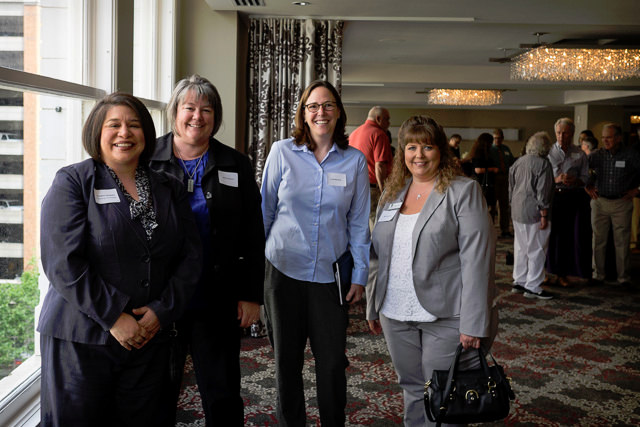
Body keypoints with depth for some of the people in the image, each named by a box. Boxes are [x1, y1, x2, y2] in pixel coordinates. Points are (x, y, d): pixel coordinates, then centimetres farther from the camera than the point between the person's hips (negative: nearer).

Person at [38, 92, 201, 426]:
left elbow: (190, 256, 5)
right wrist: (113, 317, -16)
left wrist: (162, 311, -8)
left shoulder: (169, 189, 9)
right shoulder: (72, 182, -2)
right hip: (80, 339, -3)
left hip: (150, 336, 3)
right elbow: (63, 263, -12)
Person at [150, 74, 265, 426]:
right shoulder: (147, 159, 2)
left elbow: (253, 236, 5)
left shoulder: (236, 166, 5)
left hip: (217, 303, 1)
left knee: (223, 397, 10)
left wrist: (251, 295, 1)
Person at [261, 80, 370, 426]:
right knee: (287, 359, 12)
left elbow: (358, 223, 5)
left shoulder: (355, 160, 1)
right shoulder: (282, 152, -1)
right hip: (282, 270, 0)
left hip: (329, 275, 0)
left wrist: (359, 276, 3)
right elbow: (265, 210, 5)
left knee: (332, 363, 5)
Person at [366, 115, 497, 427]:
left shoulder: (463, 192, -6)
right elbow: (377, 254, 17)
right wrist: (373, 307, 16)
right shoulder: (391, 194, 12)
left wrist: (473, 323, -17)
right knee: (412, 390, 15)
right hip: (396, 314, 5)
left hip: (446, 317, -5)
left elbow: (476, 259, -12)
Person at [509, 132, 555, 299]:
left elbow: (511, 188, 16)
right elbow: (542, 192, -16)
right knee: (537, 250, 0)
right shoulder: (543, 164, -12)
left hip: (517, 212, 8)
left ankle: (519, 281, 24)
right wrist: (544, 215, -13)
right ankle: (532, 287, 3)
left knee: (520, 248, 16)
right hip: (533, 213, -7)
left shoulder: (517, 162, 10)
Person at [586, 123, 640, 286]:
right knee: (598, 240, 5)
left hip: (622, 203, -2)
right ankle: (598, 274, 15)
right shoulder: (597, 155, 1)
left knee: (622, 241, 3)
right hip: (599, 202, 2)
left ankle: (623, 275, 14)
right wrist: (587, 187, 6)